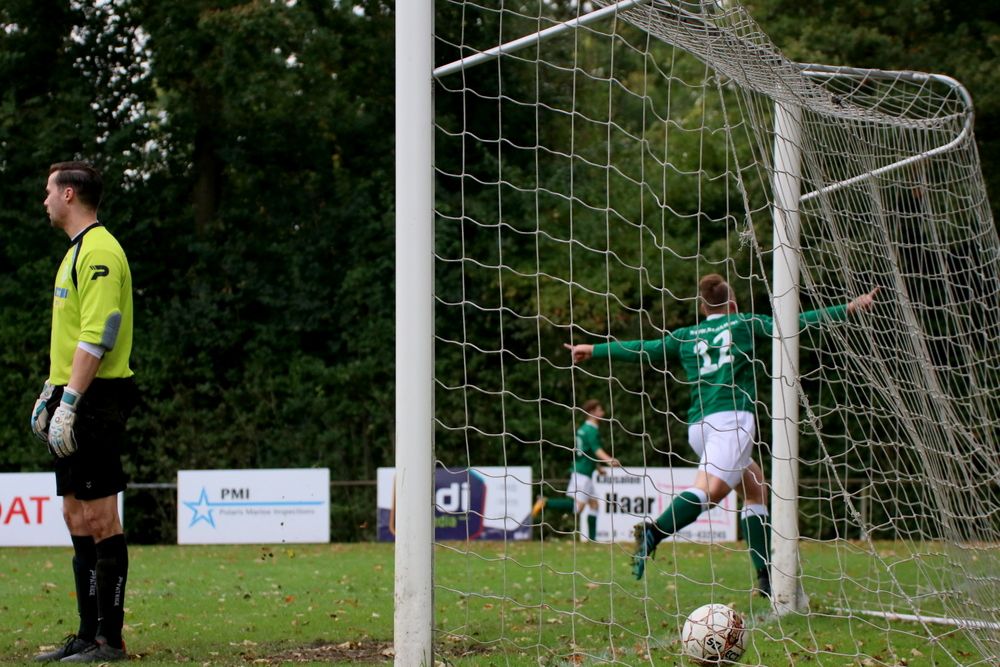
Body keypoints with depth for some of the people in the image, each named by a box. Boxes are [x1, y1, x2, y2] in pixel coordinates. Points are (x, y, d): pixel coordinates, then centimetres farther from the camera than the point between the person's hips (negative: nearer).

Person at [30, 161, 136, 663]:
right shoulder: (77, 251, 19)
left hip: (95, 399, -10)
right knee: (77, 516, 11)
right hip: (75, 400, 10)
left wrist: (69, 402, -23)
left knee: (99, 517, -7)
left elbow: (97, 337, -20)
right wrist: (49, 393, 24)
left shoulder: (99, 251, -13)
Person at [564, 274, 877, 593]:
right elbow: (795, 323, 10)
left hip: (698, 424, 6)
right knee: (710, 488, -23)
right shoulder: (744, 325, 12)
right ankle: (653, 533, -46)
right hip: (731, 417, -6)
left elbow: (643, 349, 24)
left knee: (755, 488, 16)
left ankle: (767, 577, 10)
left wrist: (594, 350, 36)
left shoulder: (685, 336, 20)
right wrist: (848, 309, 13)